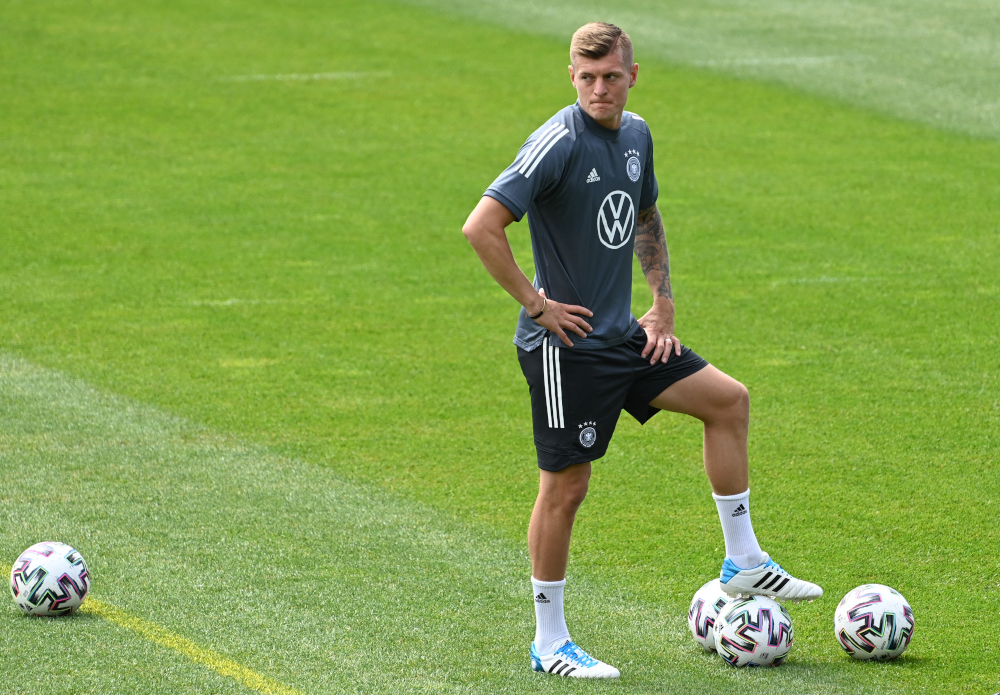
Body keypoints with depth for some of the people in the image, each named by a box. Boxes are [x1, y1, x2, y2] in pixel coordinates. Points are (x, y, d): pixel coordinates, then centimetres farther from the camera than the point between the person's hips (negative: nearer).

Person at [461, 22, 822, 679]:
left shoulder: (636, 135, 6)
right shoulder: (560, 142, -19)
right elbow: (482, 227, -26)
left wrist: (663, 304, 16)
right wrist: (536, 303, -19)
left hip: (621, 335, 8)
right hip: (565, 344, -8)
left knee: (728, 400, 9)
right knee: (566, 486, -2)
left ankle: (743, 563, 18)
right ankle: (549, 643, 9)